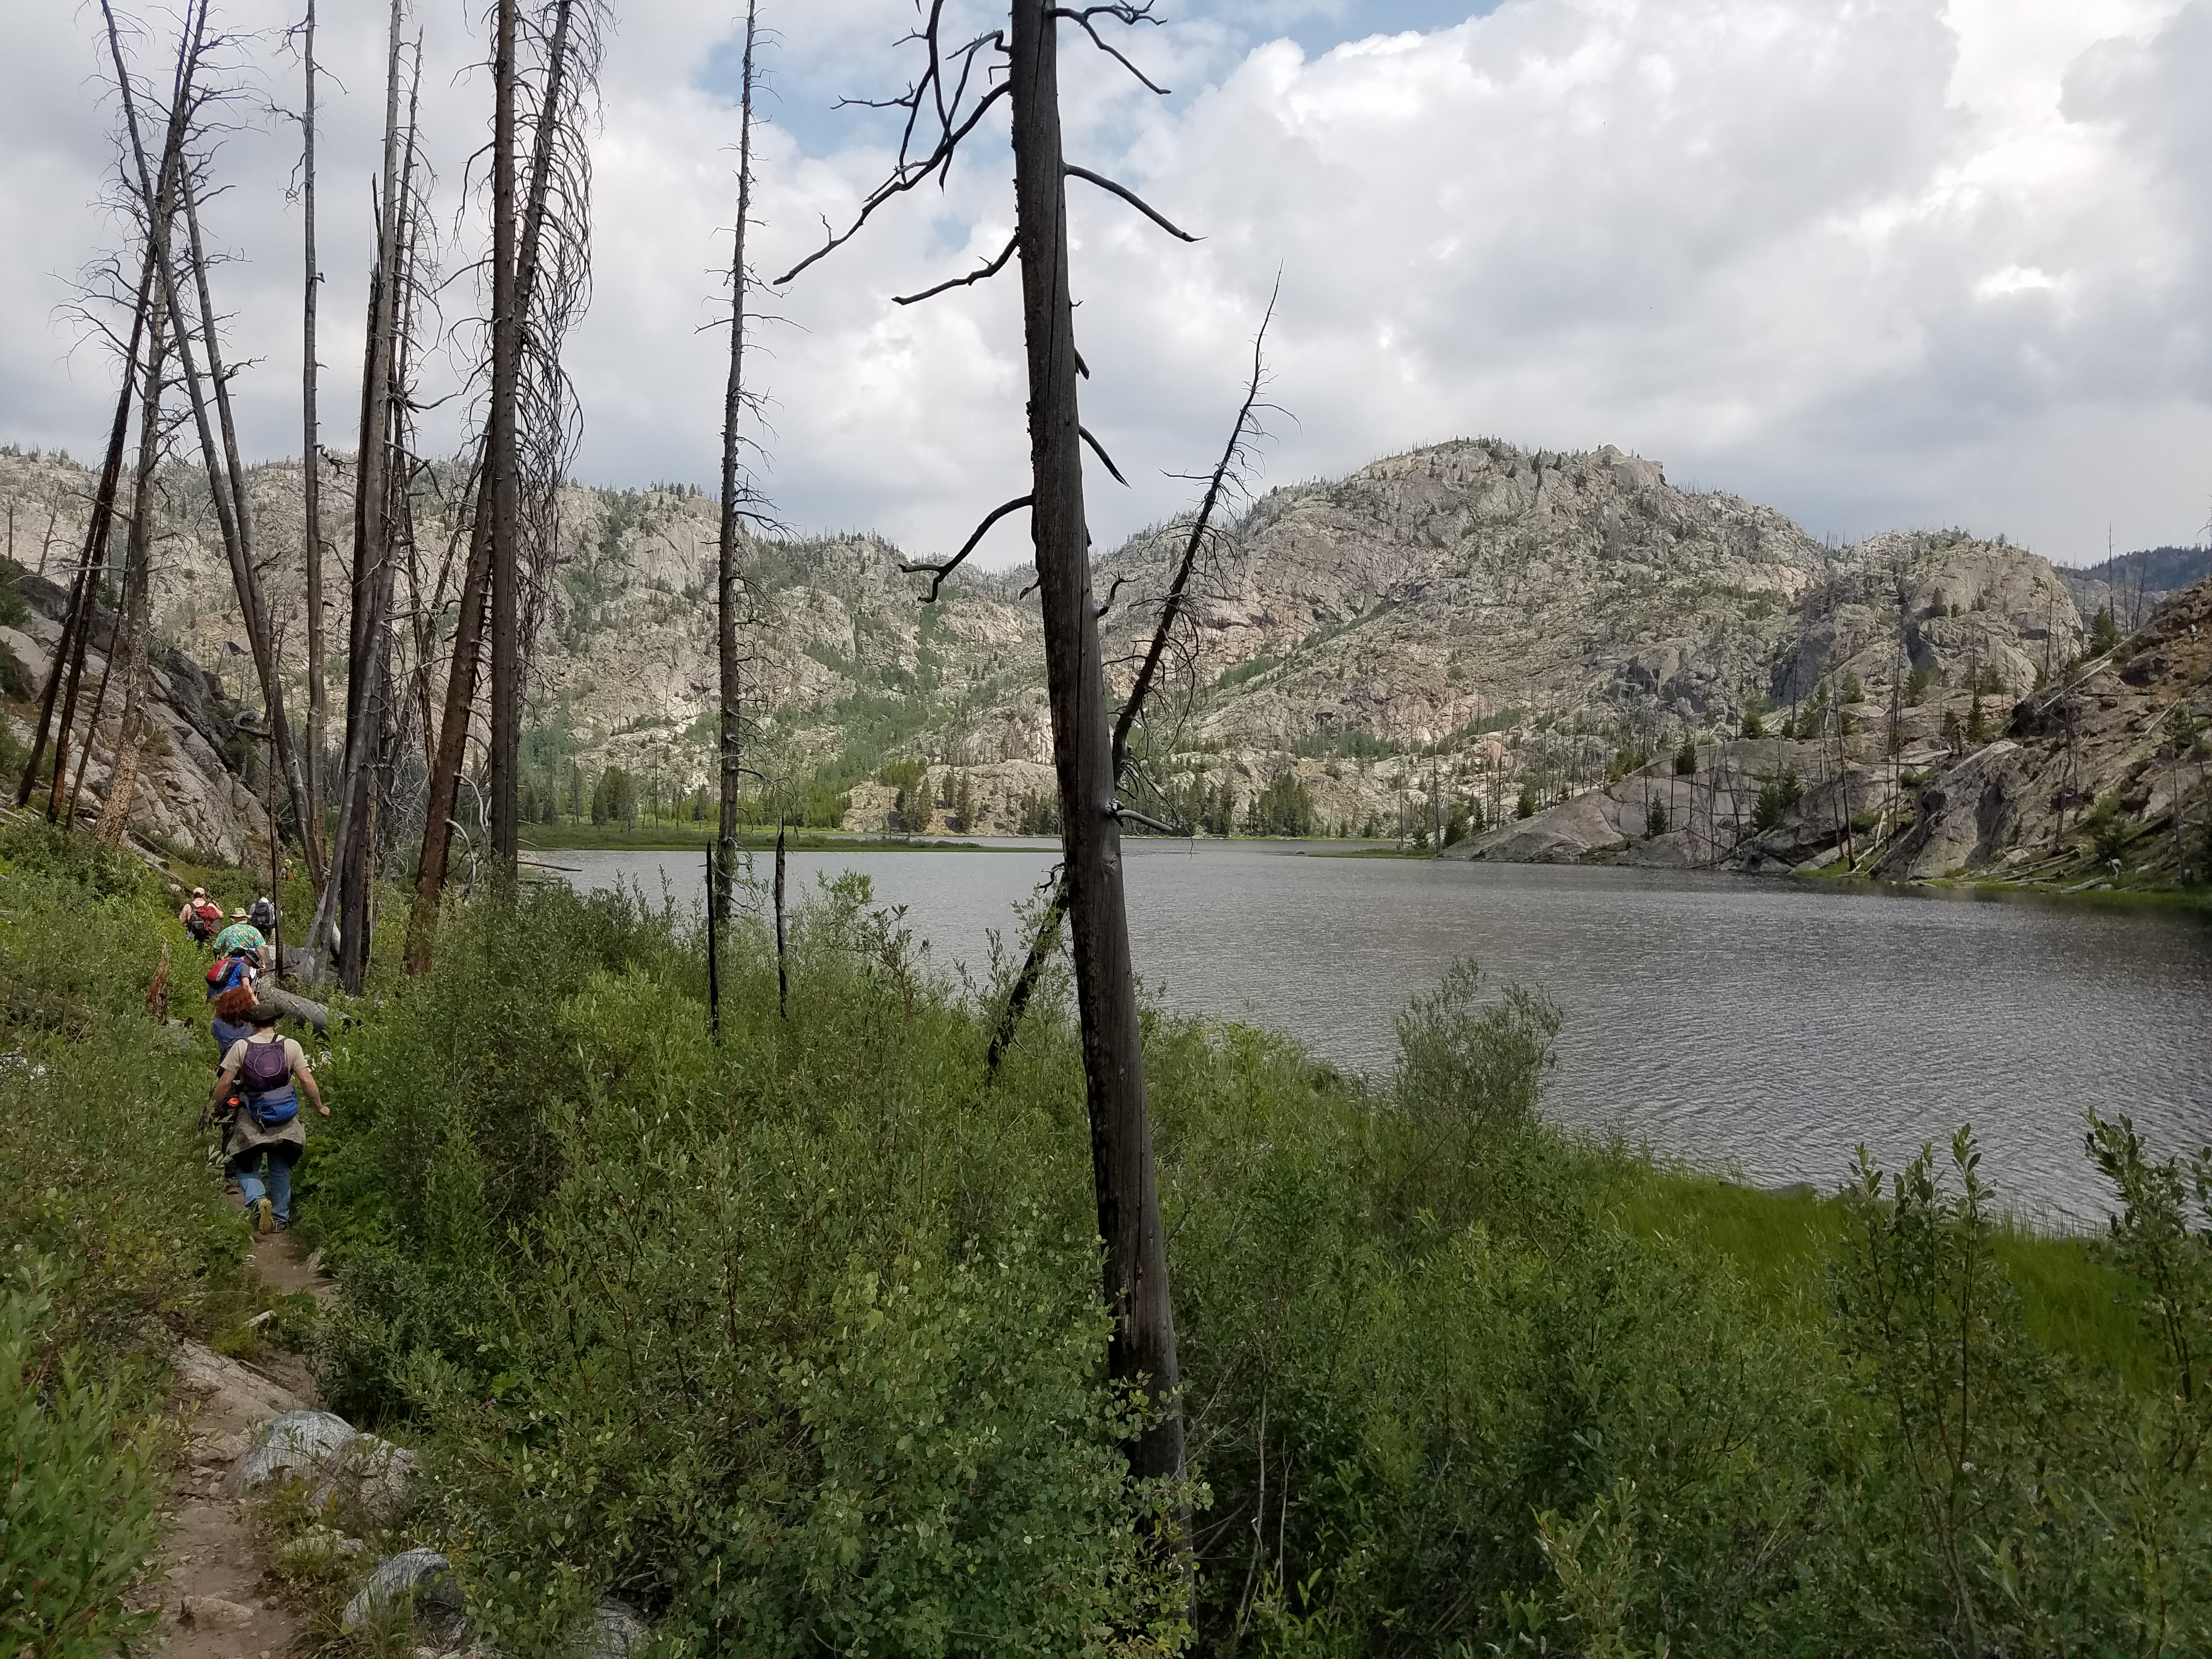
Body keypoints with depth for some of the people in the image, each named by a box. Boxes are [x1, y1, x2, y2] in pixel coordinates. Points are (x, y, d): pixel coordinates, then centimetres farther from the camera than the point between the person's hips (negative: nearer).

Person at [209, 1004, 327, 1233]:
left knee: (246, 1166, 12)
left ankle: (257, 1199, -16)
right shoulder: (290, 1046, -4)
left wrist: (213, 1108, 8)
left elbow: (224, 1083, -6)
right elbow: (306, 1080, -7)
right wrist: (320, 1106, 6)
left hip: (252, 1119, -2)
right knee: (281, 1169, 17)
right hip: (285, 1120, 2)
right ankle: (281, 1218, 20)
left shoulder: (241, 1046, -6)